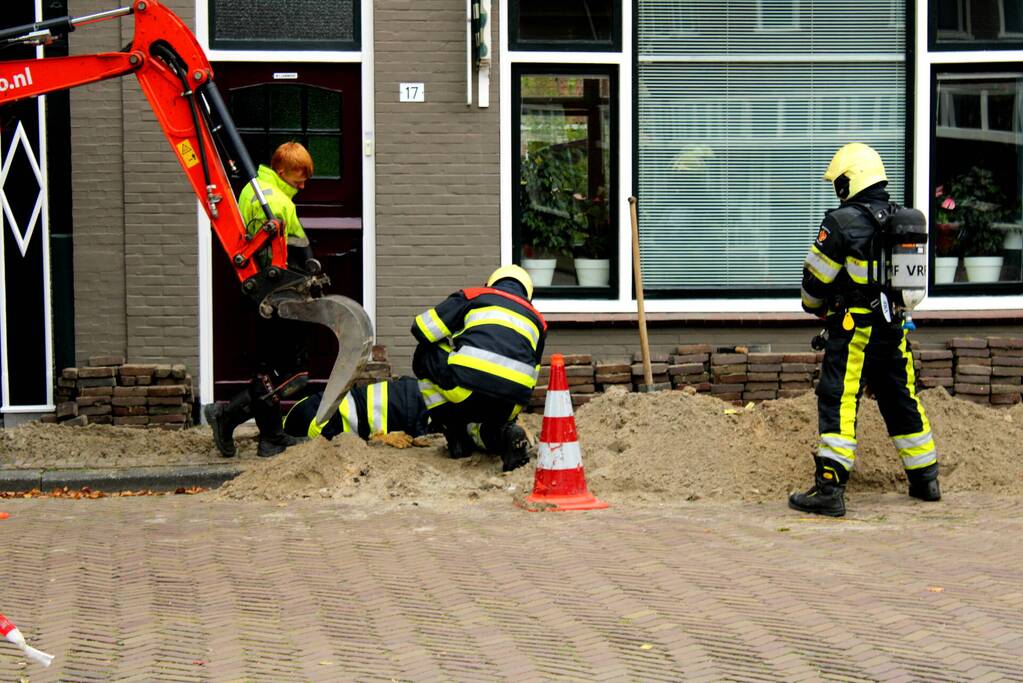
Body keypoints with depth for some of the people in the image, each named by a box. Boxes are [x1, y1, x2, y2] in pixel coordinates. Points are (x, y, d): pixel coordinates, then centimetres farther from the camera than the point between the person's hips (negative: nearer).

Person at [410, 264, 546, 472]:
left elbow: (422, 329, 16)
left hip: (470, 388, -4)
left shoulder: (473, 296, 21)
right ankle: (505, 434, 4)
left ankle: (456, 437, 19)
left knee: (425, 356, 26)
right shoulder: (537, 319, 32)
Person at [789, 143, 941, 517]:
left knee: (838, 403, -7)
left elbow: (816, 277, -6)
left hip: (853, 330, -7)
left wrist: (815, 306, 14)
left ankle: (829, 489, -12)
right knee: (902, 401, 17)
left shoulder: (842, 222, -12)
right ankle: (925, 480, 26)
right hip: (894, 329, 7)